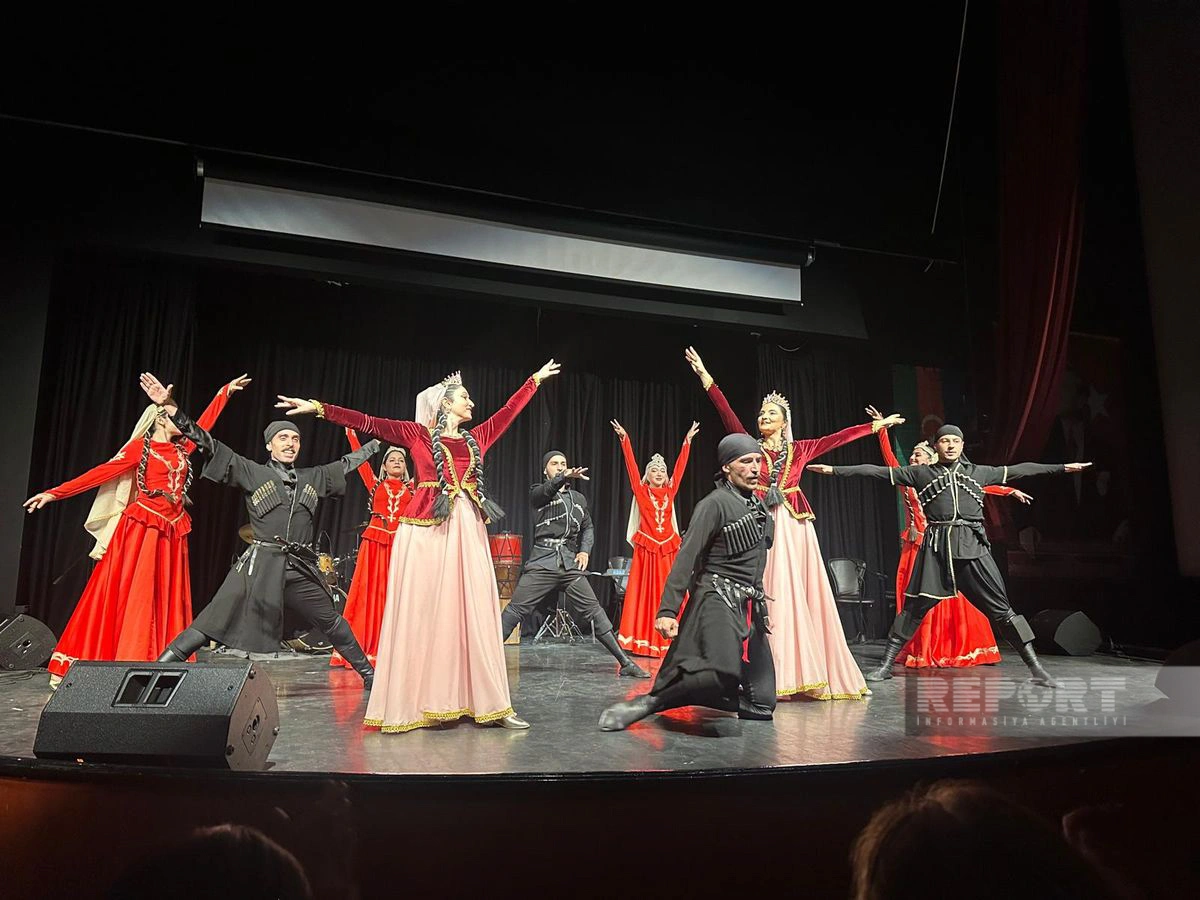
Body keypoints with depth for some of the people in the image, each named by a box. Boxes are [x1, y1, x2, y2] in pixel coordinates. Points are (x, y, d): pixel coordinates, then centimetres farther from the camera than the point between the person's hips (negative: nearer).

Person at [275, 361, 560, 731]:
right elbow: (368, 423, -1)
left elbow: (509, 410, 25)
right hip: (427, 530, -4)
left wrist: (536, 379, 32)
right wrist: (318, 407, -7)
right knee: (422, 613, -3)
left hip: (468, 530, 4)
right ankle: (409, 705, 2)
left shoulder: (475, 438, 17)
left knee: (473, 614, 3)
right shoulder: (418, 433, 4)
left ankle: (487, 702, 6)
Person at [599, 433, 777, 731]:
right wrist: (668, 609, -23)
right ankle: (647, 703, -18)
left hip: (750, 607, 8)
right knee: (723, 671, -36)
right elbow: (686, 559, -15)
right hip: (717, 599, -8)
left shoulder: (759, 505, 16)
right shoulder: (715, 503, -8)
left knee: (761, 706, 3)